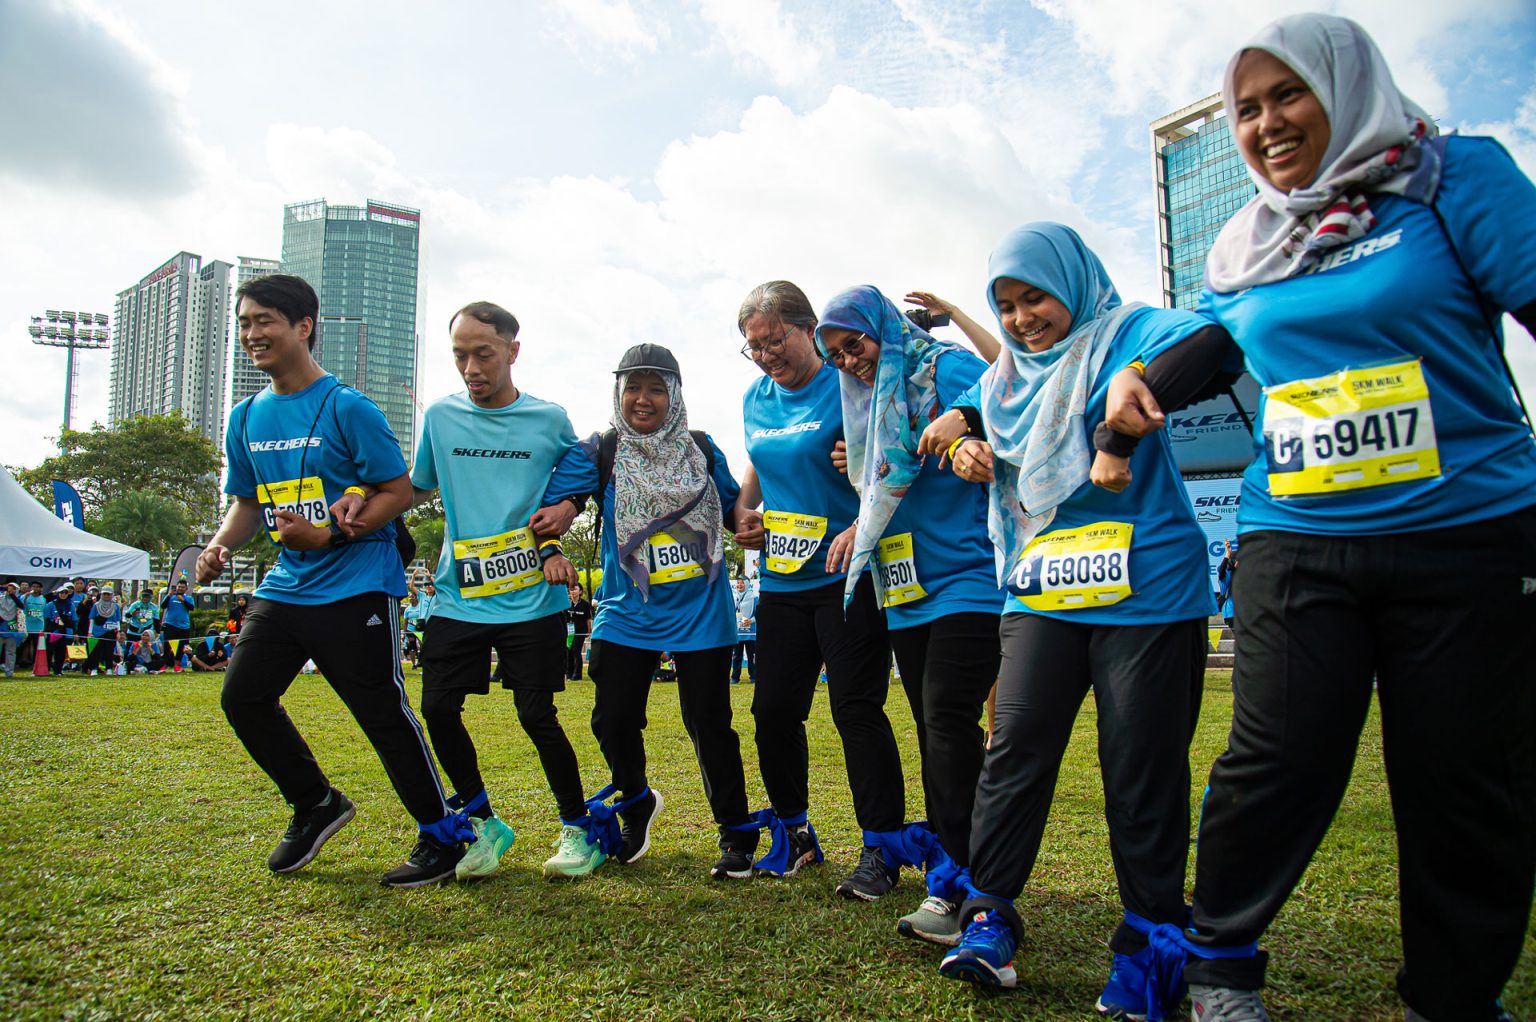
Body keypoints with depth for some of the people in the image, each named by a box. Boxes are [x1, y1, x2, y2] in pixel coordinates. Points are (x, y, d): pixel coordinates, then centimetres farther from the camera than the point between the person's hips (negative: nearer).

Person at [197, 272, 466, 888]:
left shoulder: (347, 408, -10)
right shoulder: (246, 419, 10)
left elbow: (399, 492, -11)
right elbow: (247, 502, 20)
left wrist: (327, 536, -22)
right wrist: (220, 545, 0)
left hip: (356, 587, -7)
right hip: (285, 585, 8)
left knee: (383, 713, -6)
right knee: (242, 696, 7)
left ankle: (444, 838, 9)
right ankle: (316, 805, 28)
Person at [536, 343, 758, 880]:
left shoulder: (702, 449, 5)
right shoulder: (598, 452, 1)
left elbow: (732, 508, 16)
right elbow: (549, 508, -3)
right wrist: (552, 552, -23)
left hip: (700, 614, -1)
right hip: (627, 616, 1)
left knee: (709, 725, 0)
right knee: (613, 721, 4)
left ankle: (737, 835, 19)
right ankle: (636, 804, 36)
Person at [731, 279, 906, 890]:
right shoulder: (756, 400, 11)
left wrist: (862, 526, -30)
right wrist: (743, 513, 6)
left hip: (847, 577, -7)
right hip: (780, 581, 7)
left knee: (856, 709, -5)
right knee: (774, 709, 10)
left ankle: (880, 846, 9)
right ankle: (794, 834, 29)